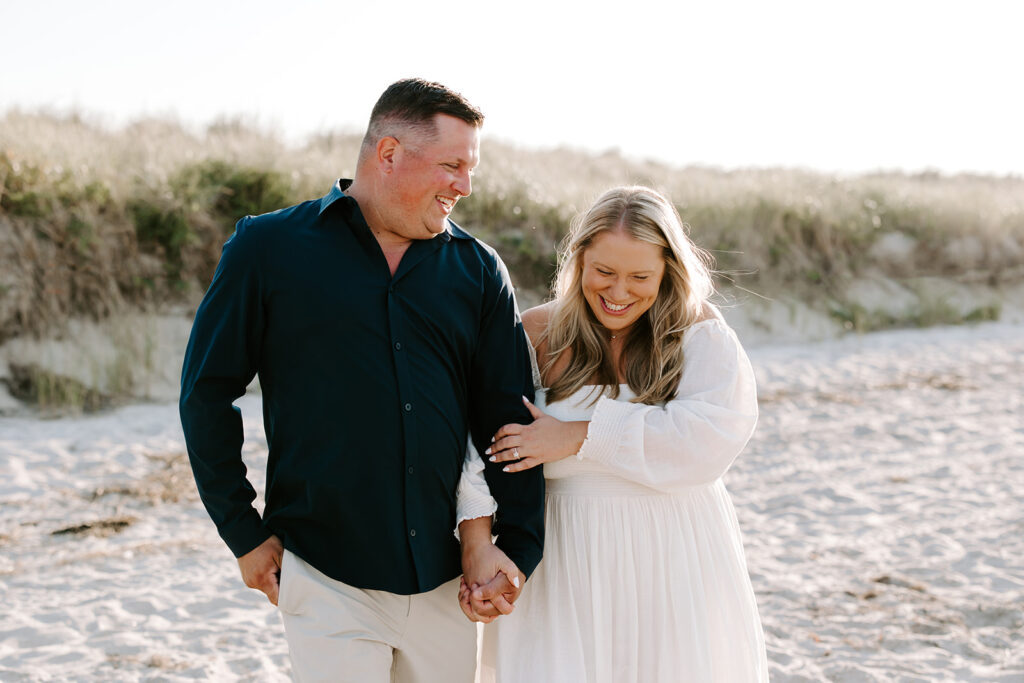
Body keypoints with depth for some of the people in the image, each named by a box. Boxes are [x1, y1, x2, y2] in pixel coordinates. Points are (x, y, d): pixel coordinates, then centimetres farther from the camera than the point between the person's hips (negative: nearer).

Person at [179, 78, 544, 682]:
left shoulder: (478, 269, 7)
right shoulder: (268, 248, -1)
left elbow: (508, 414, 8)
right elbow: (207, 394, 2)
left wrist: (517, 544, -1)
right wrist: (245, 534, -1)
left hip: (446, 581, 3)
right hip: (328, 580, -3)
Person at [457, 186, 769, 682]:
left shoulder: (701, 336, -1)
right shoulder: (537, 335, 1)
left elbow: (716, 432, -19)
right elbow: (484, 445, -6)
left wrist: (580, 437, -19)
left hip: (672, 566, 0)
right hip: (566, 566, 0)